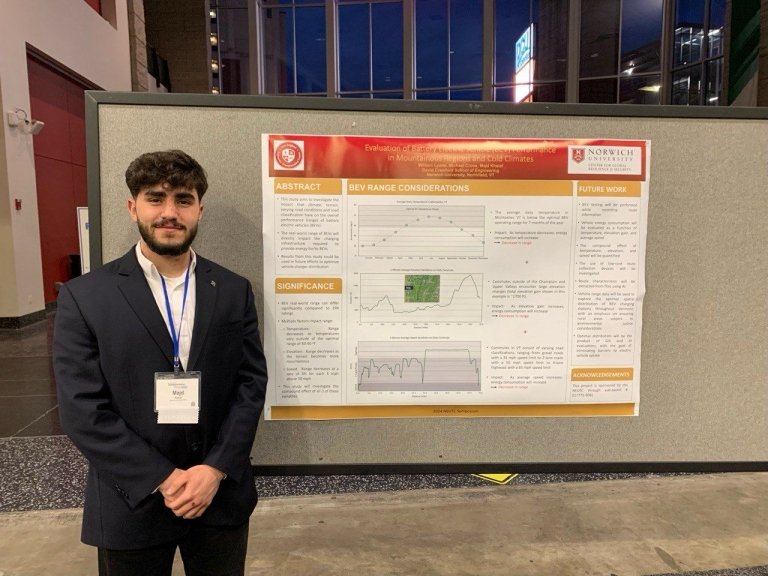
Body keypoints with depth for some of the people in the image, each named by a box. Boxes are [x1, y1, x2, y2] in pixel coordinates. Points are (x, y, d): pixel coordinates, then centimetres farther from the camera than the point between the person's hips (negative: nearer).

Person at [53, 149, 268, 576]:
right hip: (132, 505, -1)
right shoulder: (84, 297, -7)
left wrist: (216, 469, -12)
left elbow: (251, 383, -2)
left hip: (222, 496, 2)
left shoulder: (233, 291, -1)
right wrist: (163, 479, -14)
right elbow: (82, 410, -10)